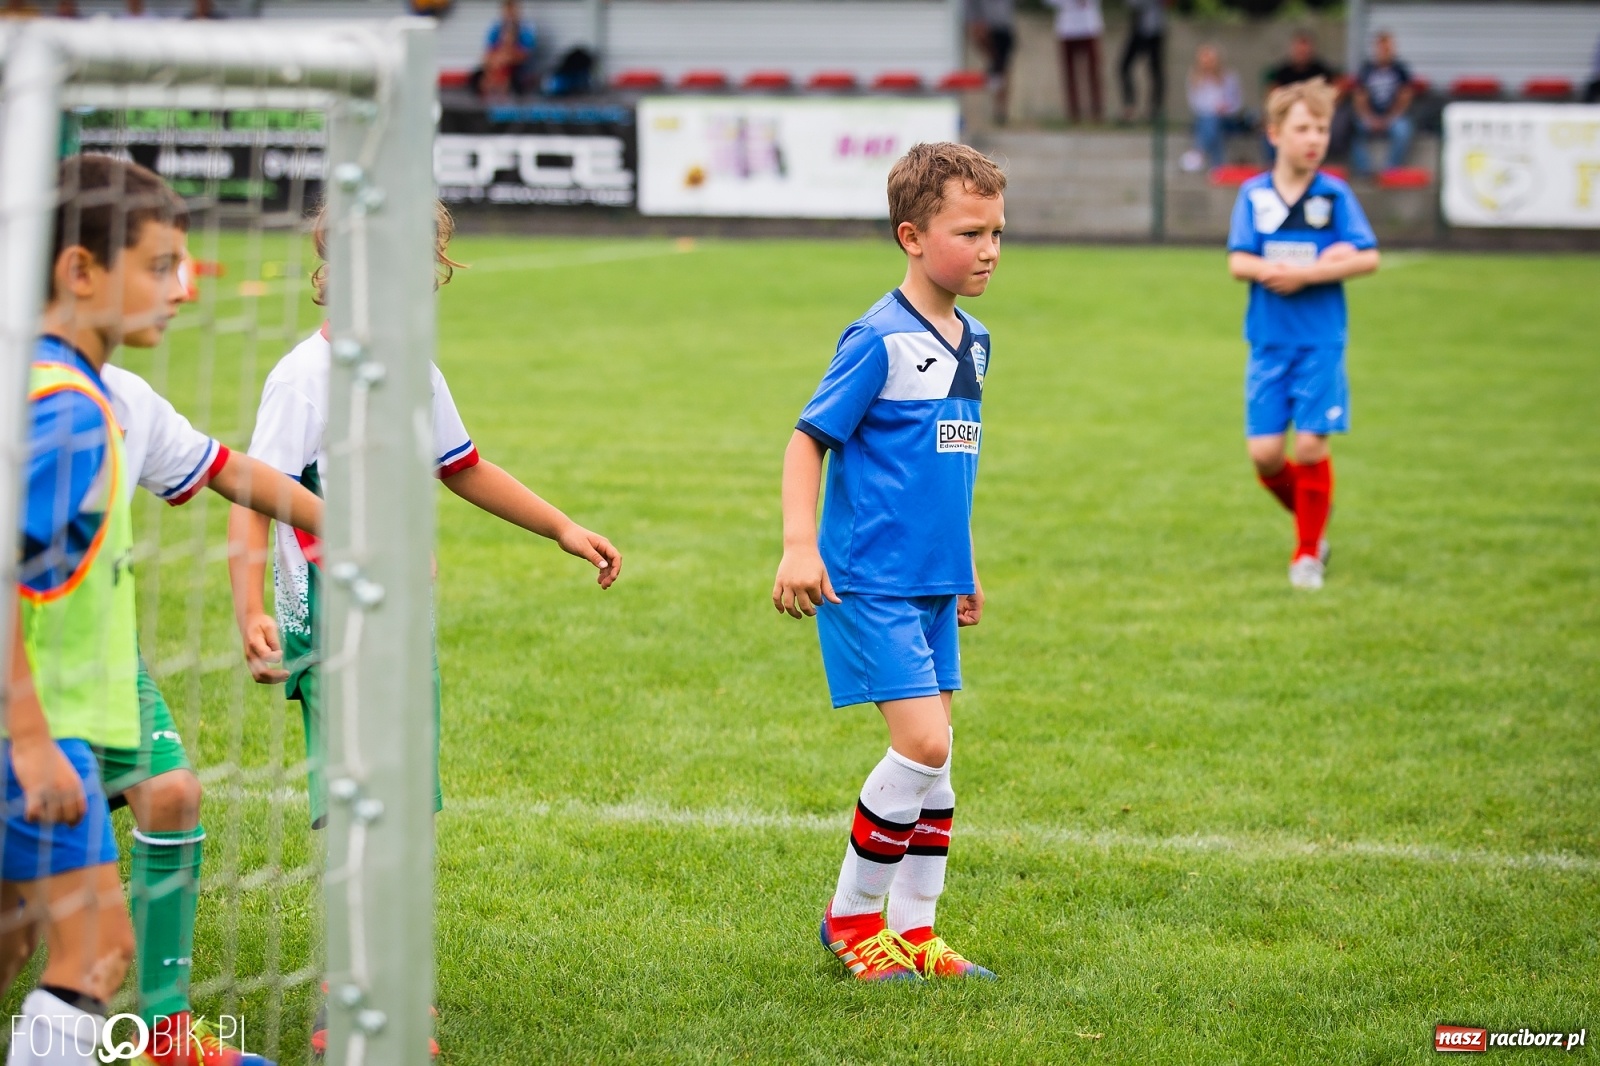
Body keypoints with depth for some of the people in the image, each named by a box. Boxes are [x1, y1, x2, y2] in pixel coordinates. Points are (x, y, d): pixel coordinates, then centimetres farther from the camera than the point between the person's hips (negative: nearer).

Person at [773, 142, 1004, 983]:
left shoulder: (972, 340, 11)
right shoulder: (880, 338, -13)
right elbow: (809, 440, -11)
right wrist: (799, 547, -20)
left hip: (932, 583, 8)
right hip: (869, 581, -8)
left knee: (933, 758, 9)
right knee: (922, 745, -13)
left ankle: (911, 930, 18)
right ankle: (851, 915, 4)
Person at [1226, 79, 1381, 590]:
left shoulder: (1334, 194, -3)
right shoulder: (1253, 194, 1)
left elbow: (1368, 258, -9)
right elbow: (1238, 262, -7)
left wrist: (1304, 274, -18)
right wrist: (1321, 262, -17)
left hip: (1321, 342, -2)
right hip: (1268, 342, 2)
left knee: (1310, 445, -5)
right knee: (1265, 452, -2)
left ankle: (1308, 553, 12)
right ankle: (1313, 524, 25)